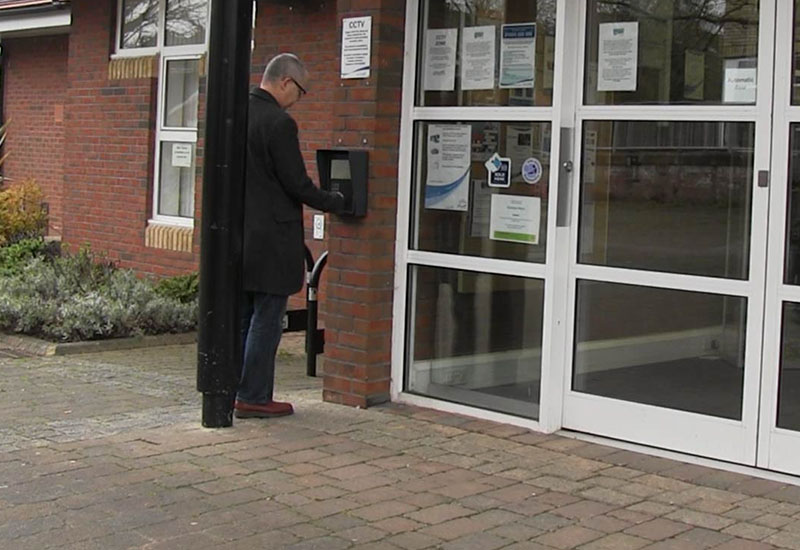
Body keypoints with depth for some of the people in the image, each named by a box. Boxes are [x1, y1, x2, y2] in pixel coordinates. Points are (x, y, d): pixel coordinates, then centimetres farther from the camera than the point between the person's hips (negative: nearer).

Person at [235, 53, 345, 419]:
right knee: (266, 320, 0)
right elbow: (297, 184, -15)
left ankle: (230, 391, 22)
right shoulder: (279, 123, -16)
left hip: (237, 235, 8)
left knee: (239, 318, 15)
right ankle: (253, 398, 5)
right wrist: (336, 203, 0)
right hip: (271, 240, -8)